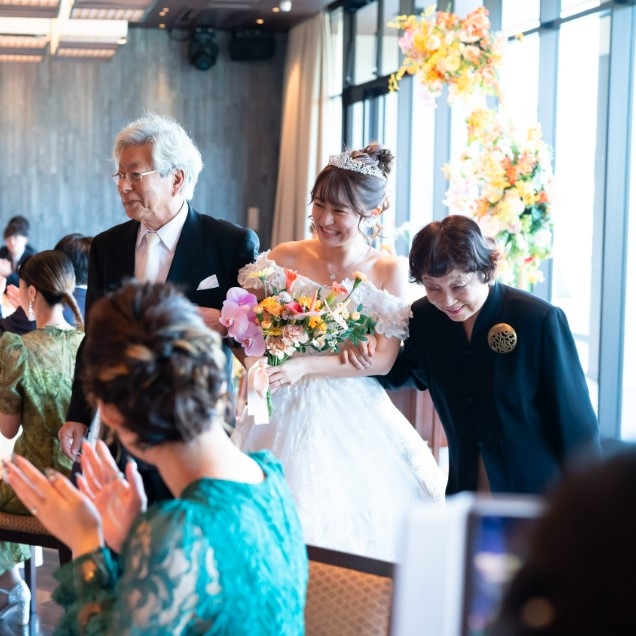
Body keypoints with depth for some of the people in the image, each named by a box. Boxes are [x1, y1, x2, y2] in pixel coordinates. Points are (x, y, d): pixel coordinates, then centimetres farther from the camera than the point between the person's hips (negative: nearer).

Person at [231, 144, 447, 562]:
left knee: (350, 523, -2)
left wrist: (305, 366, -18)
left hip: (352, 418, -1)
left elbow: (383, 360, -9)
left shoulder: (389, 271, -4)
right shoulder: (285, 258, 0)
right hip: (286, 413, 1)